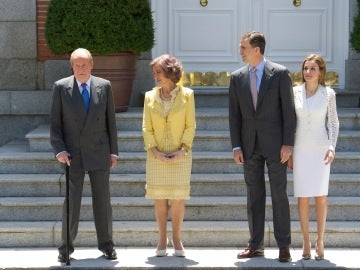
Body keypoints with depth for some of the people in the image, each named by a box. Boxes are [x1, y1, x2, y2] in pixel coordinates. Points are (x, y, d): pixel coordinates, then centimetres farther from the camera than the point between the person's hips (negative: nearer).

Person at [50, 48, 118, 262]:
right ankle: (66, 245, 10)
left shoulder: (104, 86, 3)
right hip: (72, 154, -1)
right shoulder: (61, 87, -1)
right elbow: (55, 122, 1)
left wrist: (113, 151, 4)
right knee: (71, 200, -2)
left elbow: (111, 121, 7)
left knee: (103, 199, 6)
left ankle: (106, 244, 17)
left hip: (99, 152, 1)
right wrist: (59, 150, -9)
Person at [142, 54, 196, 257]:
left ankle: (177, 239, 11)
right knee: (160, 199, 3)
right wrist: (155, 151, -9)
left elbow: (191, 126, -1)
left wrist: (183, 149, -11)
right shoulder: (150, 97, 5)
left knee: (178, 198, -1)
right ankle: (162, 239, 11)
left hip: (180, 156, -1)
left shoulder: (187, 95, 0)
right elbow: (147, 128, 3)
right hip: (157, 156, 2)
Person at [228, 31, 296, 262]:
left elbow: (289, 111, -5)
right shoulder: (237, 77, 7)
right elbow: (234, 114, 7)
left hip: (275, 145, -3)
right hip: (250, 146, 4)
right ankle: (256, 245, 13)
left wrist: (288, 144, -10)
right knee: (254, 196, 7)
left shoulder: (280, 73, -4)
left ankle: (284, 246, 6)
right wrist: (236, 146, 0)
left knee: (279, 194, -1)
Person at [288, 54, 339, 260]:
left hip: (320, 150, -1)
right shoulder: (294, 92, 1)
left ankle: (320, 241, 12)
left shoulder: (328, 93, -2)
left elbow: (333, 123, 1)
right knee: (303, 197, 1)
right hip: (300, 150, 1)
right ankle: (306, 242, 11)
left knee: (320, 195, -2)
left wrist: (332, 148, -13)